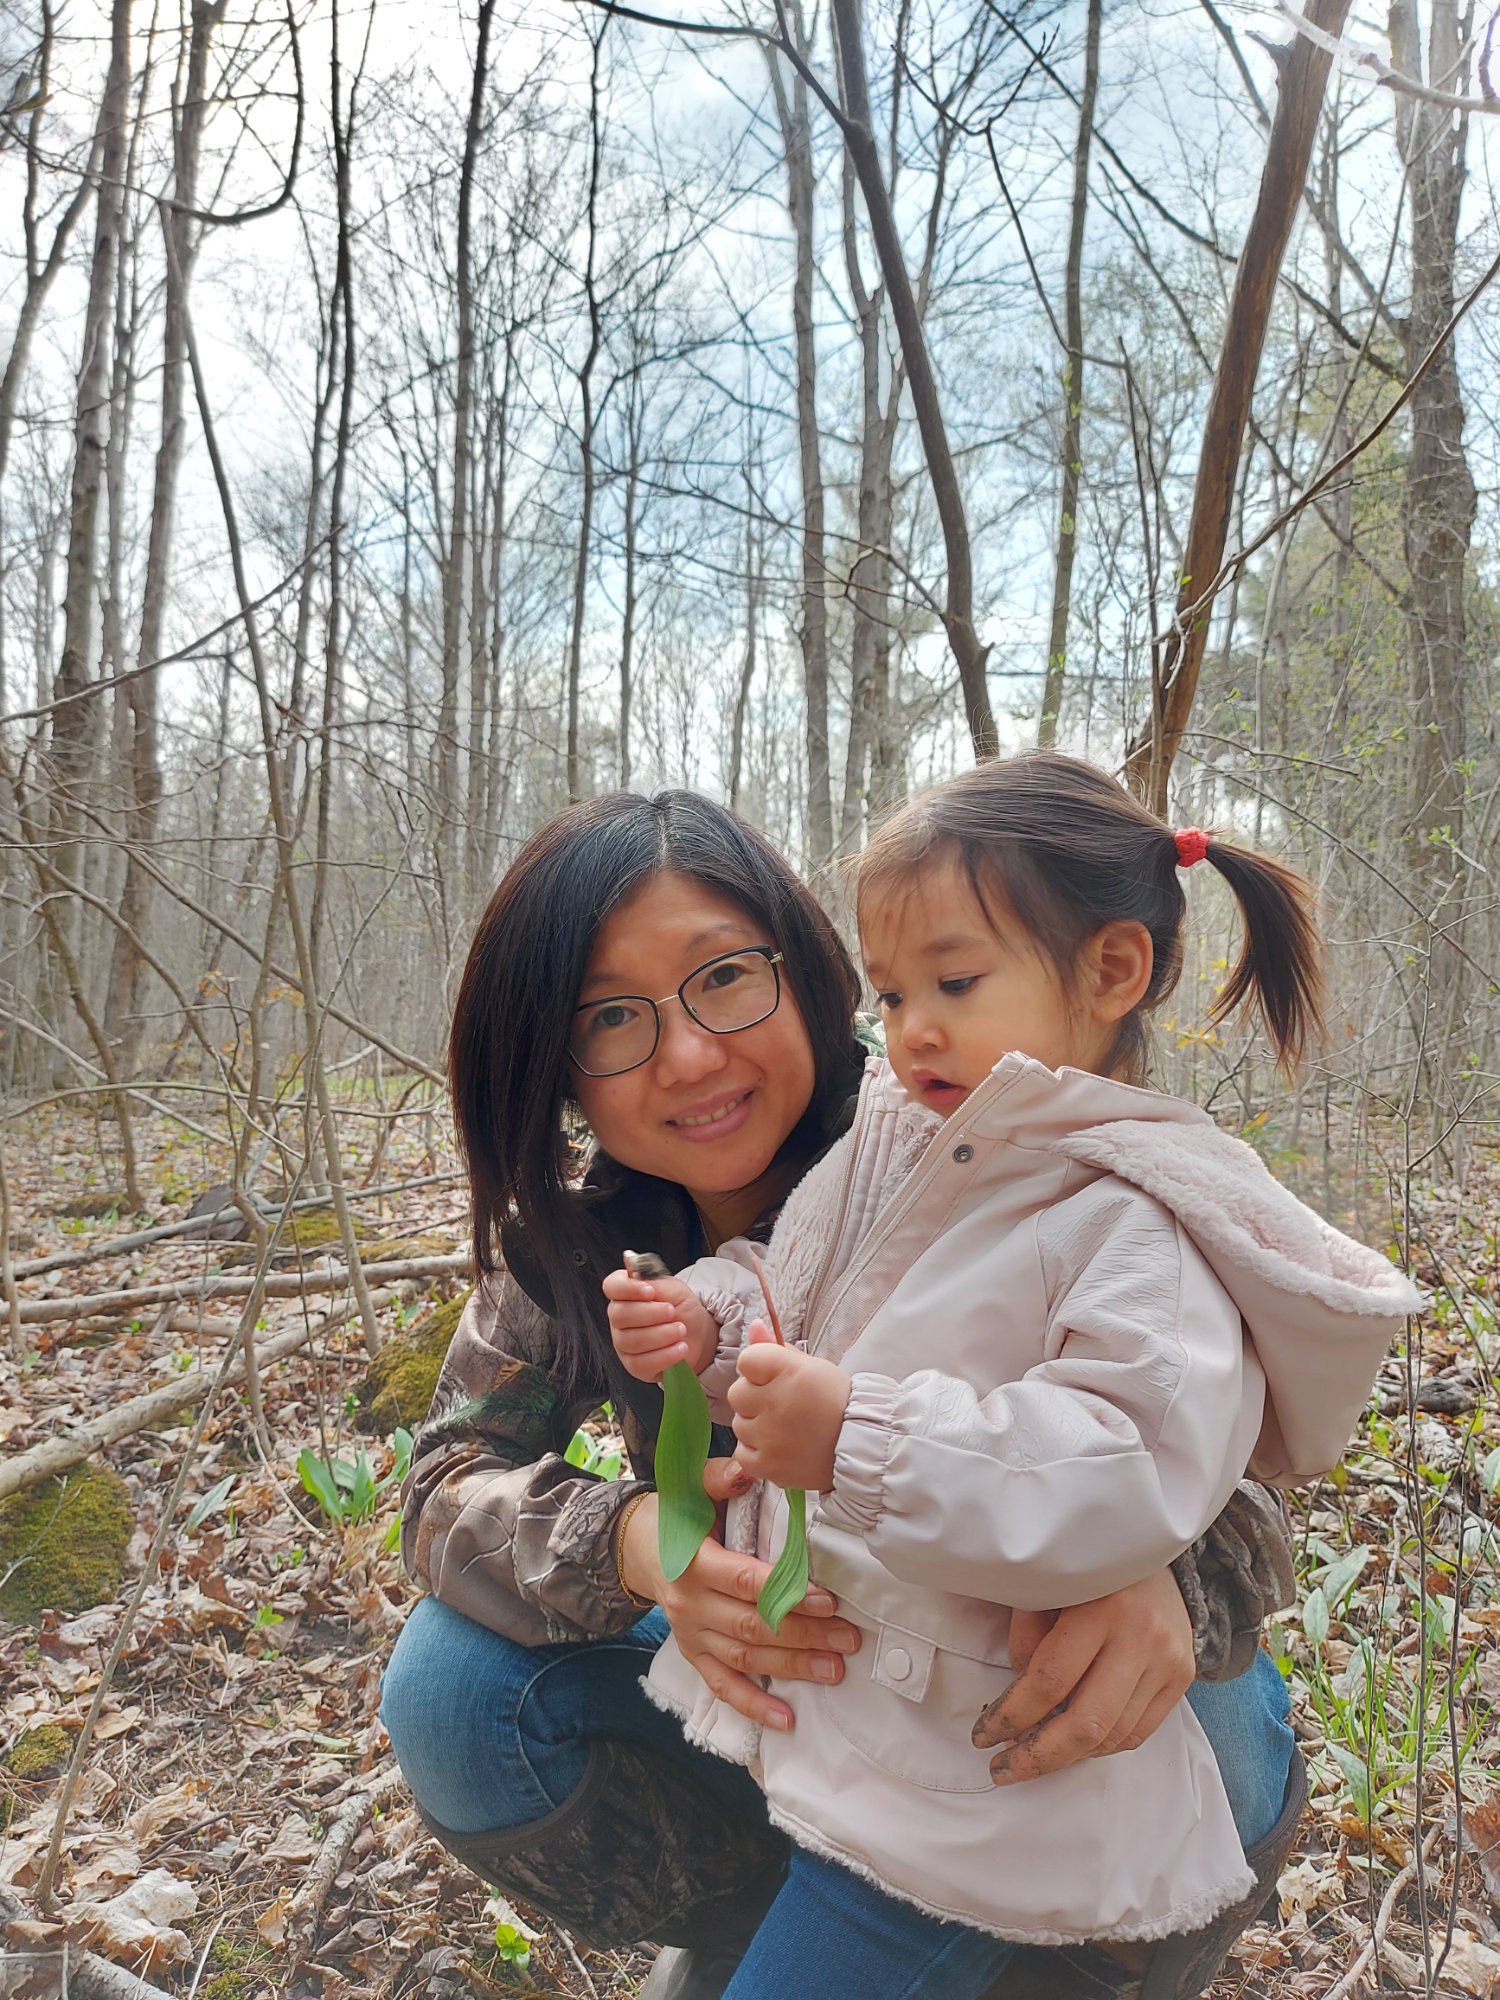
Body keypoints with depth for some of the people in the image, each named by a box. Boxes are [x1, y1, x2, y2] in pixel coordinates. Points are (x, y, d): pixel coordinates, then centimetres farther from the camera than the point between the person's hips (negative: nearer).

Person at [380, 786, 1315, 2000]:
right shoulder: (571, 1230, -14)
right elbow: (452, 1482, -15)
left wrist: (1162, 1577, -50)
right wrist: (626, 1539, -38)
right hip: (758, 1679, 3)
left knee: (1212, 1735, -31)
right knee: (453, 1693, -20)